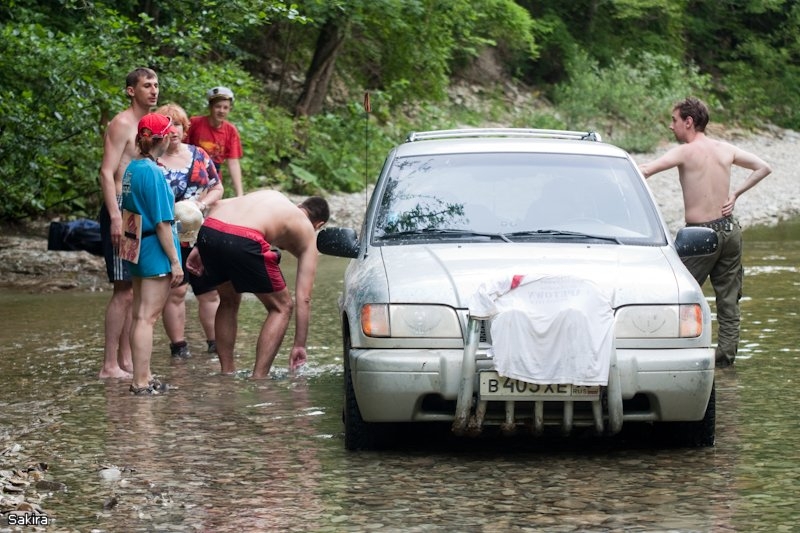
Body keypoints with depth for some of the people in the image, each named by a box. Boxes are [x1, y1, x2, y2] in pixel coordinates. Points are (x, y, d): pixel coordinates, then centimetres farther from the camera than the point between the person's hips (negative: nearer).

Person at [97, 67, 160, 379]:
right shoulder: (122, 124, -10)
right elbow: (107, 172, -17)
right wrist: (116, 217, -25)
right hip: (121, 209, -9)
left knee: (134, 291, 9)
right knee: (124, 291, -11)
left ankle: (125, 362, 12)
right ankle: (110, 366, -10)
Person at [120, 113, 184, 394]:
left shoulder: (132, 168, 6)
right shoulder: (153, 172, -18)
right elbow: (162, 223, -18)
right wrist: (175, 261, -13)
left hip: (135, 249, 9)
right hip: (155, 252, -9)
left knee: (140, 315, 14)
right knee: (147, 317, -6)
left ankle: (142, 377, 21)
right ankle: (141, 382, -5)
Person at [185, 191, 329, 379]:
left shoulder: (271, 196, 37)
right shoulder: (307, 232, 23)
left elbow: (219, 204, 23)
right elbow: (303, 298, 18)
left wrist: (199, 248, 23)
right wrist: (299, 345, 21)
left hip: (208, 231, 6)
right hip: (243, 241, -6)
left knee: (228, 301, 31)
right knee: (282, 307, 16)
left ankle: (227, 374, 30)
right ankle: (258, 380, 8)